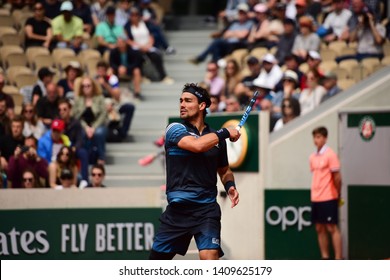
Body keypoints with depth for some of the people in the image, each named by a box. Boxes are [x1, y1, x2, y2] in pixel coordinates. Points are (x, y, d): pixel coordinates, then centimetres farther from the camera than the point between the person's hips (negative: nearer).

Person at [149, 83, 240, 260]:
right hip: (178, 208, -1)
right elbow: (197, 145, -21)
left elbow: (224, 170, 23)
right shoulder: (174, 129, -1)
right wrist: (225, 132, -10)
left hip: (206, 208, 1)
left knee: (209, 256, -21)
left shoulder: (216, 137, 9)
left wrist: (230, 186, 2)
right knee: (157, 259, 8)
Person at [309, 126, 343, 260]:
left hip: (328, 198, -7)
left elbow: (337, 177, -8)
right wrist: (315, 193, 10)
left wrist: (338, 195, -3)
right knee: (320, 229, 7)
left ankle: (338, 259, -4)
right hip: (315, 198, 7)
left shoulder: (330, 155, -9)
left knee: (332, 228, -6)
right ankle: (325, 258, 12)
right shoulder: (313, 157, 11)